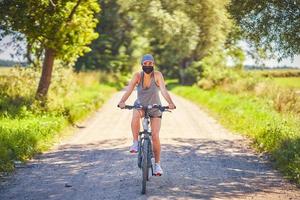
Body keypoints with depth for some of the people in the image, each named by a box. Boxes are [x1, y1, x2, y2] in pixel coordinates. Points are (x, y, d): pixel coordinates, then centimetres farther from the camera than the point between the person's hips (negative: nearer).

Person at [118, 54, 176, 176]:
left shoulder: (157, 75, -18)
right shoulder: (138, 76, -15)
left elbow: (163, 90, -30)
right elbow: (129, 89, -26)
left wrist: (170, 103, -48)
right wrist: (122, 102, -45)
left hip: (155, 108, -1)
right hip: (140, 105, 1)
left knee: (155, 136, -9)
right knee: (136, 115, -36)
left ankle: (157, 164, 5)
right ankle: (135, 143, -23)